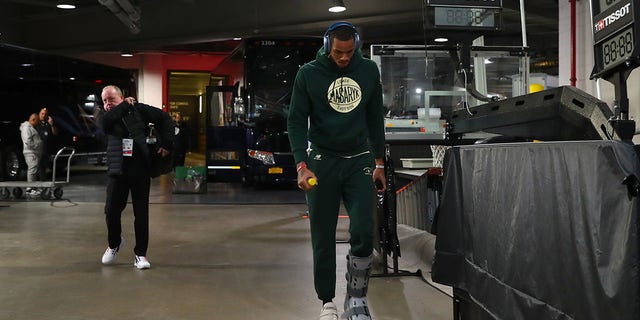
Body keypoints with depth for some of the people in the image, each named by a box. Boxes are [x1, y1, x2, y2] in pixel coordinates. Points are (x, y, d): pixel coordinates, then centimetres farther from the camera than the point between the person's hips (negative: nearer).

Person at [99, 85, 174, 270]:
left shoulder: (138, 109, 5)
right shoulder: (107, 118, 10)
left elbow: (164, 119, 7)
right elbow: (106, 121, -15)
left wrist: (166, 144, -2)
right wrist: (125, 105, -8)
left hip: (140, 170, -1)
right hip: (117, 171, 2)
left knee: (141, 213, 1)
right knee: (111, 210, -3)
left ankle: (140, 254, 12)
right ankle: (114, 243, 27)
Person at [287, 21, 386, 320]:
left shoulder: (369, 70, 4)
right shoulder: (308, 74, -4)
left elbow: (375, 118, 11)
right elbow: (296, 121, -5)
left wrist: (379, 163, 9)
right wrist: (302, 165, -17)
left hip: (359, 161, 2)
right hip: (322, 161, -1)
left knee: (363, 231, -11)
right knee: (323, 238, 3)